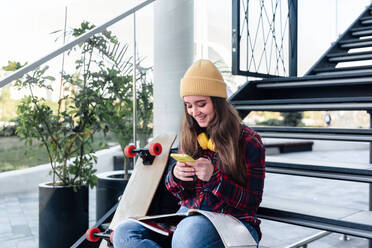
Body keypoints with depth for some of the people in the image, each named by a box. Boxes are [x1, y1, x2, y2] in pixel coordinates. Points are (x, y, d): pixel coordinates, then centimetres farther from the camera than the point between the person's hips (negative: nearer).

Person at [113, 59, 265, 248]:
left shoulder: (249, 141, -4)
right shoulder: (189, 137, 10)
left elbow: (252, 203, -5)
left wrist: (214, 177, -19)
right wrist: (175, 175, -9)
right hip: (188, 219, 6)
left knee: (193, 229, -41)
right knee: (124, 233, -18)